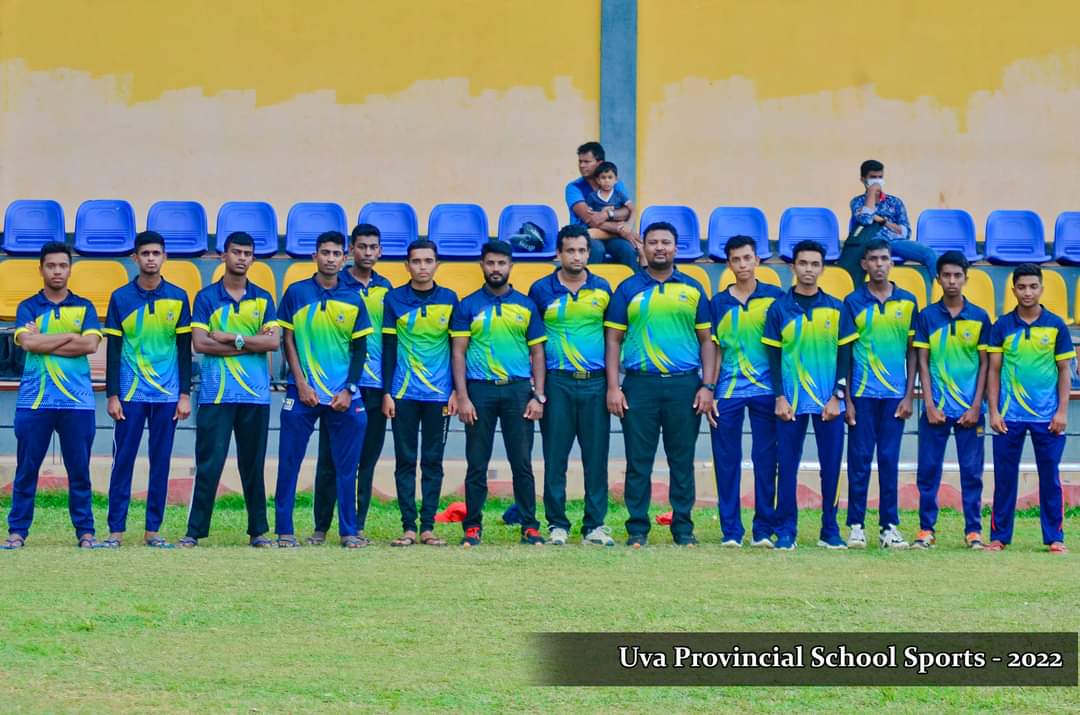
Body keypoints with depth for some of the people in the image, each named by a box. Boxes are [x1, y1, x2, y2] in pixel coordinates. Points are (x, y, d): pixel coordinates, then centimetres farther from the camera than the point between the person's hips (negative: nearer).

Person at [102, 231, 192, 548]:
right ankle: (116, 530, 1)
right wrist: (112, 396, -2)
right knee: (123, 461, -2)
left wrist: (185, 395, 1)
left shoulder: (178, 298, 4)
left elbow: (185, 350, 6)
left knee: (161, 463, 3)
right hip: (130, 394, -1)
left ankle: (153, 530, 8)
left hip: (167, 394, 1)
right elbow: (113, 350, 3)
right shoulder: (121, 298, 2)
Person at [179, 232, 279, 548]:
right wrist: (250, 345, -9)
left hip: (255, 394, 2)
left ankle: (258, 530, 13)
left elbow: (273, 341, -3)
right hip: (215, 394, -2)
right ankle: (195, 531, -1)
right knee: (209, 464, -4)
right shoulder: (206, 297, 4)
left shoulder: (263, 299, 10)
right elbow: (199, 343, -7)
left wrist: (232, 339, -11)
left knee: (253, 465, 8)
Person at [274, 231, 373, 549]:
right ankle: (284, 530, 4)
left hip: (343, 395, 1)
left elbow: (360, 349, 8)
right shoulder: (296, 293, 3)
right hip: (302, 392, -1)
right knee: (289, 463, -1)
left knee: (346, 466, 3)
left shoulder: (353, 300, 7)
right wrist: (301, 385, -6)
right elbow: (288, 341, 3)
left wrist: (348, 390, -3)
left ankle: (349, 531, 9)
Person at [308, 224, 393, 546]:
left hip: (376, 386, 4)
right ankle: (321, 527, 5)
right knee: (330, 458, -1)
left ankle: (357, 526, 11)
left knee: (367, 459, 5)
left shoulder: (385, 288, 12)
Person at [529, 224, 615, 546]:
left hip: (595, 382, 1)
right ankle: (557, 524, 8)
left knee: (596, 456, 2)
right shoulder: (541, 290, 5)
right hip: (557, 382, -1)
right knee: (555, 456, 0)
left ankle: (595, 525, 7)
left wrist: (613, 383, 8)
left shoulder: (603, 289, 9)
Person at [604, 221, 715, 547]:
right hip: (640, 384, -1)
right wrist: (613, 387, -3)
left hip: (685, 385, 1)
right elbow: (613, 340, 6)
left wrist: (707, 386, 1)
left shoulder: (693, 289, 9)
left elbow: (706, 339, 9)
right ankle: (637, 529, 7)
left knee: (682, 461, 4)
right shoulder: (628, 289, 7)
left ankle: (683, 528, 12)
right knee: (638, 462, 1)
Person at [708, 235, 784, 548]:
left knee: (765, 460, 1)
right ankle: (731, 530, 8)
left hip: (766, 390, -1)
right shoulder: (719, 302, 7)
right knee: (727, 462, 1)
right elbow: (714, 349, 10)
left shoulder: (774, 298, 3)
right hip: (728, 392, 1)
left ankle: (763, 529, 8)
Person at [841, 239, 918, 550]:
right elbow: (844, 352, 2)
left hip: (895, 395, 1)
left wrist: (909, 395, 2)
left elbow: (912, 351, 9)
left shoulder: (907, 302, 7)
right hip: (862, 394, -1)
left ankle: (889, 526, 8)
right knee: (859, 460, 1)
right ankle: (856, 526, 5)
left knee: (890, 461, 4)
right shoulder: (853, 302, 2)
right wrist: (846, 398, -3)